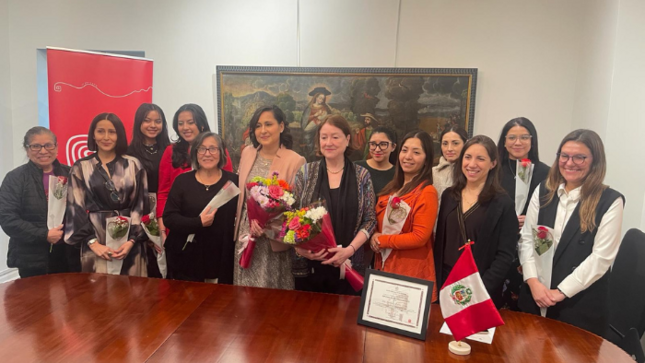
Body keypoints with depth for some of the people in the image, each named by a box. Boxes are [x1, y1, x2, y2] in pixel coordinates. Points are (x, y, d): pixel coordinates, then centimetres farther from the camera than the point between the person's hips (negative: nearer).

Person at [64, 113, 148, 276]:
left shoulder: (134, 165, 3)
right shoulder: (80, 168, 3)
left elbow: (140, 206, 0)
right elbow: (76, 208, 0)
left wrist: (132, 240, -10)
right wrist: (93, 243, -10)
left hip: (129, 240, 0)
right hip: (96, 241, 0)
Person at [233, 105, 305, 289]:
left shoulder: (295, 161, -12)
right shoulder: (247, 153, 5)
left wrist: (267, 223, -21)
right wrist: (251, 219, 9)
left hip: (274, 238, -5)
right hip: (246, 233, 5)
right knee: (246, 290, 14)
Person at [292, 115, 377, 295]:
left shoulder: (361, 175, 1)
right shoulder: (306, 172, 2)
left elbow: (370, 220, 1)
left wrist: (349, 250, -12)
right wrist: (300, 247, -13)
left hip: (348, 265, 0)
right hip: (308, 266, 1)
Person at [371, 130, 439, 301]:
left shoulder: (427, 192, -13)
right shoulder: (392, 188, 9)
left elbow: (419, 237, -19)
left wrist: (381, 241, -12)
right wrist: (374, 237, -6)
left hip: (412, 272, -7)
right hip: (383, 266, 7)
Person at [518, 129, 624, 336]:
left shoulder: (610, 201, -7)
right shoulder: (543, 192, 5)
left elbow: (602, 257, -12)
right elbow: (527, 238, 2)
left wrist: (562, 292, -14)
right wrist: (533, 281, -10)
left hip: (581, 303, -3)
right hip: (535, 296, 4)